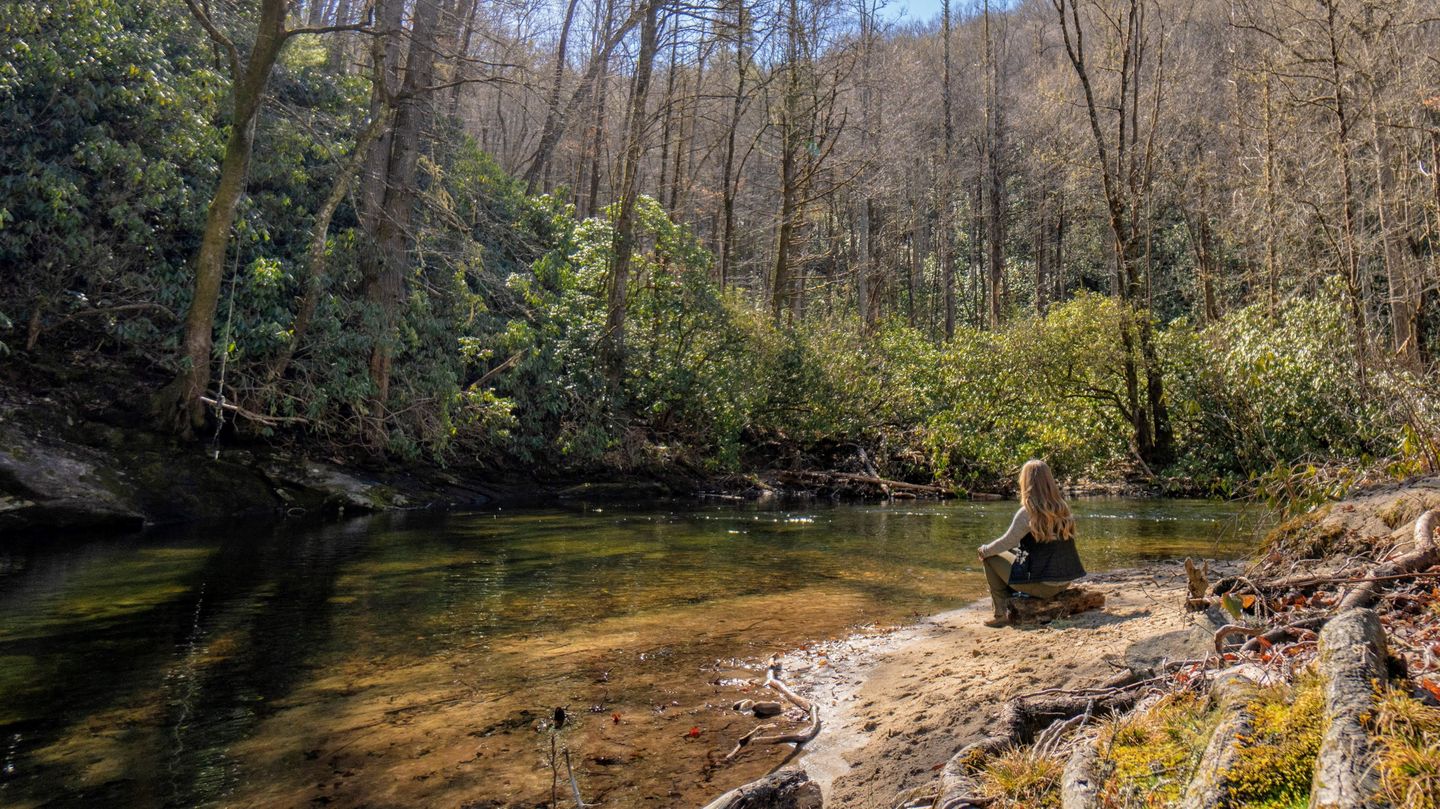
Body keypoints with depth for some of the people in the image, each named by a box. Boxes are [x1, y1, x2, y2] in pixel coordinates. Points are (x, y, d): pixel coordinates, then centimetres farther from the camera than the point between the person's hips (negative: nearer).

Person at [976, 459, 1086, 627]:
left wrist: (984, 550, 5)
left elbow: (1007, 542, -13)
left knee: (990, 558, 7)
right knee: (1014, 552, 27)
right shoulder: (1062, 508, 4)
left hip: (1042, 585, -8)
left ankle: (1001, 614, 4)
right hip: (1064, 581, 8)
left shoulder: (1028, 512, -18)